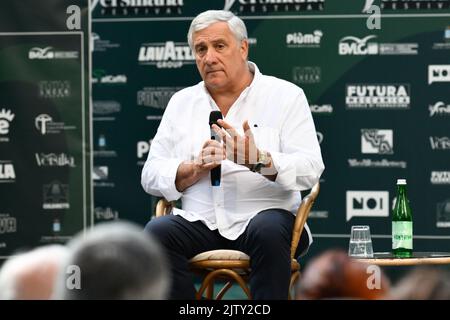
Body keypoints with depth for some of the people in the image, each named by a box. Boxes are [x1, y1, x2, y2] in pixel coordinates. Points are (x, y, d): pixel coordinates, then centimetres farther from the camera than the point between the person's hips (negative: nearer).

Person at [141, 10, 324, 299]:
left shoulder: (285, 95, 6)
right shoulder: (182, 102, 16)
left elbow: (310, 170, -5)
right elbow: (151, 175, 11)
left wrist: (258, 160, -23)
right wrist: (196, 168, -9)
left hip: (264, 215, -3)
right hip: (201, 222, 3)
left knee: (268, 231, -36)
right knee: (157, 232, -27)